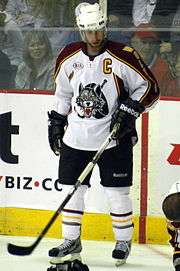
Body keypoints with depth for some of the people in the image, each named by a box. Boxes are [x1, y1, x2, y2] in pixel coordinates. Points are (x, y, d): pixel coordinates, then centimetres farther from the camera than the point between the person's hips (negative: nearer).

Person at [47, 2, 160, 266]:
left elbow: (150, 88, -6)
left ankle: (124, 241, 18)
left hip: (114, 138, -4)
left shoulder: (124, 56, -12)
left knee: (117, 192, 1)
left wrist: (130, 109, -17)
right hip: (76, 138, 4)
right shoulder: (69, 57, 1)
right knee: (71, 189, 6)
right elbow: (63, 93, 16)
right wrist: (56, 123, 15)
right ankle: (71, 241, 20)